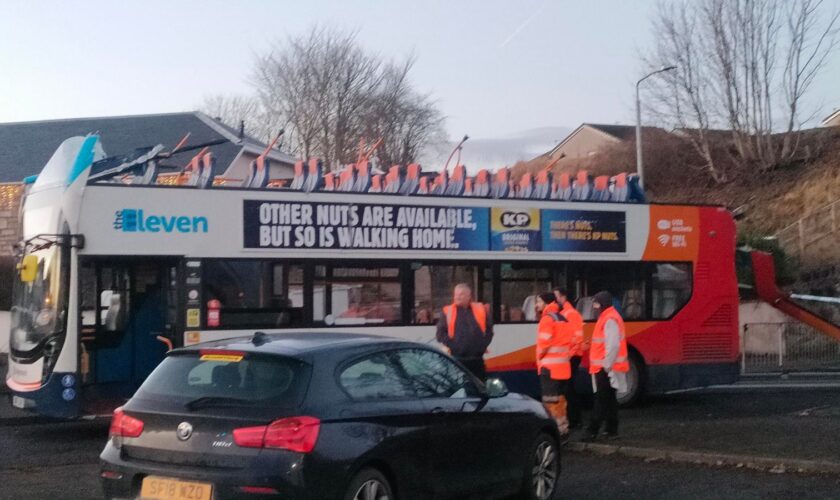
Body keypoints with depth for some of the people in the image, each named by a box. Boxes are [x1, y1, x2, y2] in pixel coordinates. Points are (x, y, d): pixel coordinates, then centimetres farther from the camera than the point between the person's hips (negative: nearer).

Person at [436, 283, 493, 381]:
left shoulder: (480, 310, 9)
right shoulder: (448, 312, 4)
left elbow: (489, 330, 11)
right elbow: (441, 333, 0)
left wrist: (483, 344, -2)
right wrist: (452, 345, -10)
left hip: (477, 359, 2)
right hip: (457, 359, -2)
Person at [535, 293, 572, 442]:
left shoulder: (547, 319, -12)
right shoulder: (563, 319, 16)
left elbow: (544, 343, -18)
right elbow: (569, 342, 16)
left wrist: (540, 357, -2)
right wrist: (564, 355, 13)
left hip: (549, 366, -9)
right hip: (563, 366, 9)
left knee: (551, 401, -7)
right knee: (559, 400, 15)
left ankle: (557, 432, -9)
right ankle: (562, 431, 19)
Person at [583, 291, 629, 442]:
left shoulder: (610, 320, -16)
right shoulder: (607, 317, 17)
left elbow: (613, 345, -23)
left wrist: (606, 365, -22)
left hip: (606, 368, -11)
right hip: (604, 367, 11)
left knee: (601, 400, -10)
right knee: (609, 398, 13)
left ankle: (592, 431, -11)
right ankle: (612, 430, 19)